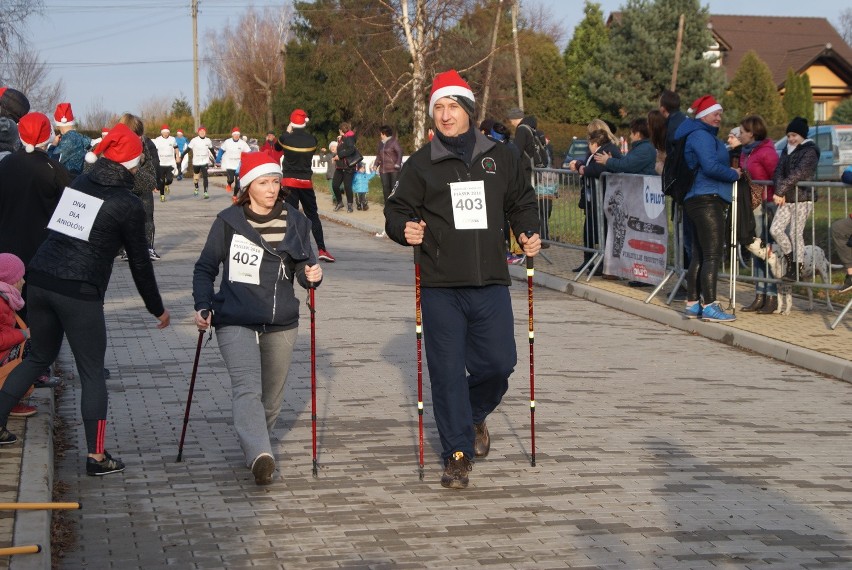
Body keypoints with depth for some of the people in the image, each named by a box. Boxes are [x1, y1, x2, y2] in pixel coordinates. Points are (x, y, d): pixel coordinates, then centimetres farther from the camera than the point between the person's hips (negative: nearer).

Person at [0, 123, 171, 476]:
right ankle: (96, 456, 4)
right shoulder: (127, 205, -5)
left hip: (40, 280, 6)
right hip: (79, 291, -6)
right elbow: (139, 263, 1)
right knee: (92, 373, 4)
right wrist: (157, 309, 11)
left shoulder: (78, 183, 10)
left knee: (39, 357, 24)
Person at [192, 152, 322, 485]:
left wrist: (312, 276, -11)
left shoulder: (295, 222, 5)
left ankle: (252, 446, 34)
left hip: (281, 323, 4)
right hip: (236, 322, -4)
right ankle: (260, 456, -36)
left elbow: (304, 270, 13)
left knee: (272, 396, 12)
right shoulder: (228, 222, -2)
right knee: (247, 388, -22)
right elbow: (205, 268, 7)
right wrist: (203, 306, -7)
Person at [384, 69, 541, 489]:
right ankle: (457, 454, 10)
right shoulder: (421, 163, 3)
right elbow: (397, 209, 6)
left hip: (491, 282, 2)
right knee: (447, 371, -2)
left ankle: (474, 415, 34)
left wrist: (528, 233, 7)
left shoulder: (499, 158, 9)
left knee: (498, 362, 1)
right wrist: (404, 229, -15)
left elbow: (521, 202, 23)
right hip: (440, 286, -2)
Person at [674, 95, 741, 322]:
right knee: (712, 255, -11)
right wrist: (734, 174, -10)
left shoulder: (705, 135, 22)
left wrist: (729, 171, 13)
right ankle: (710, 306, -13)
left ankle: (692, 304, 17)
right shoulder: (702, 136, -11)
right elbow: (710, 166, -23)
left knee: (699, 256, 13)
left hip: (698, 200, 11)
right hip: (707, 199, -11)